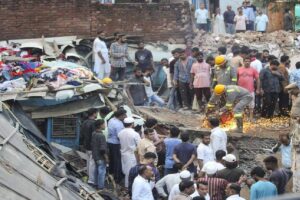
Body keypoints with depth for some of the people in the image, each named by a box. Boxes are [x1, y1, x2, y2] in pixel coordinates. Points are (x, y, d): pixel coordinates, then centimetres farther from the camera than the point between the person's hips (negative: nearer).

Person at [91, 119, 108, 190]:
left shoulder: (94, 134, 4)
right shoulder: (101, 135, -23)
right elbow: (103, 149, -23)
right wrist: (106, 158, -16)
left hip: (95, 156, 9)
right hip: (101, 157, -9)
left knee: (97, 170, 20)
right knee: (102, 171, 0)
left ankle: (97, 184, 30)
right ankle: (100, 186, 4)